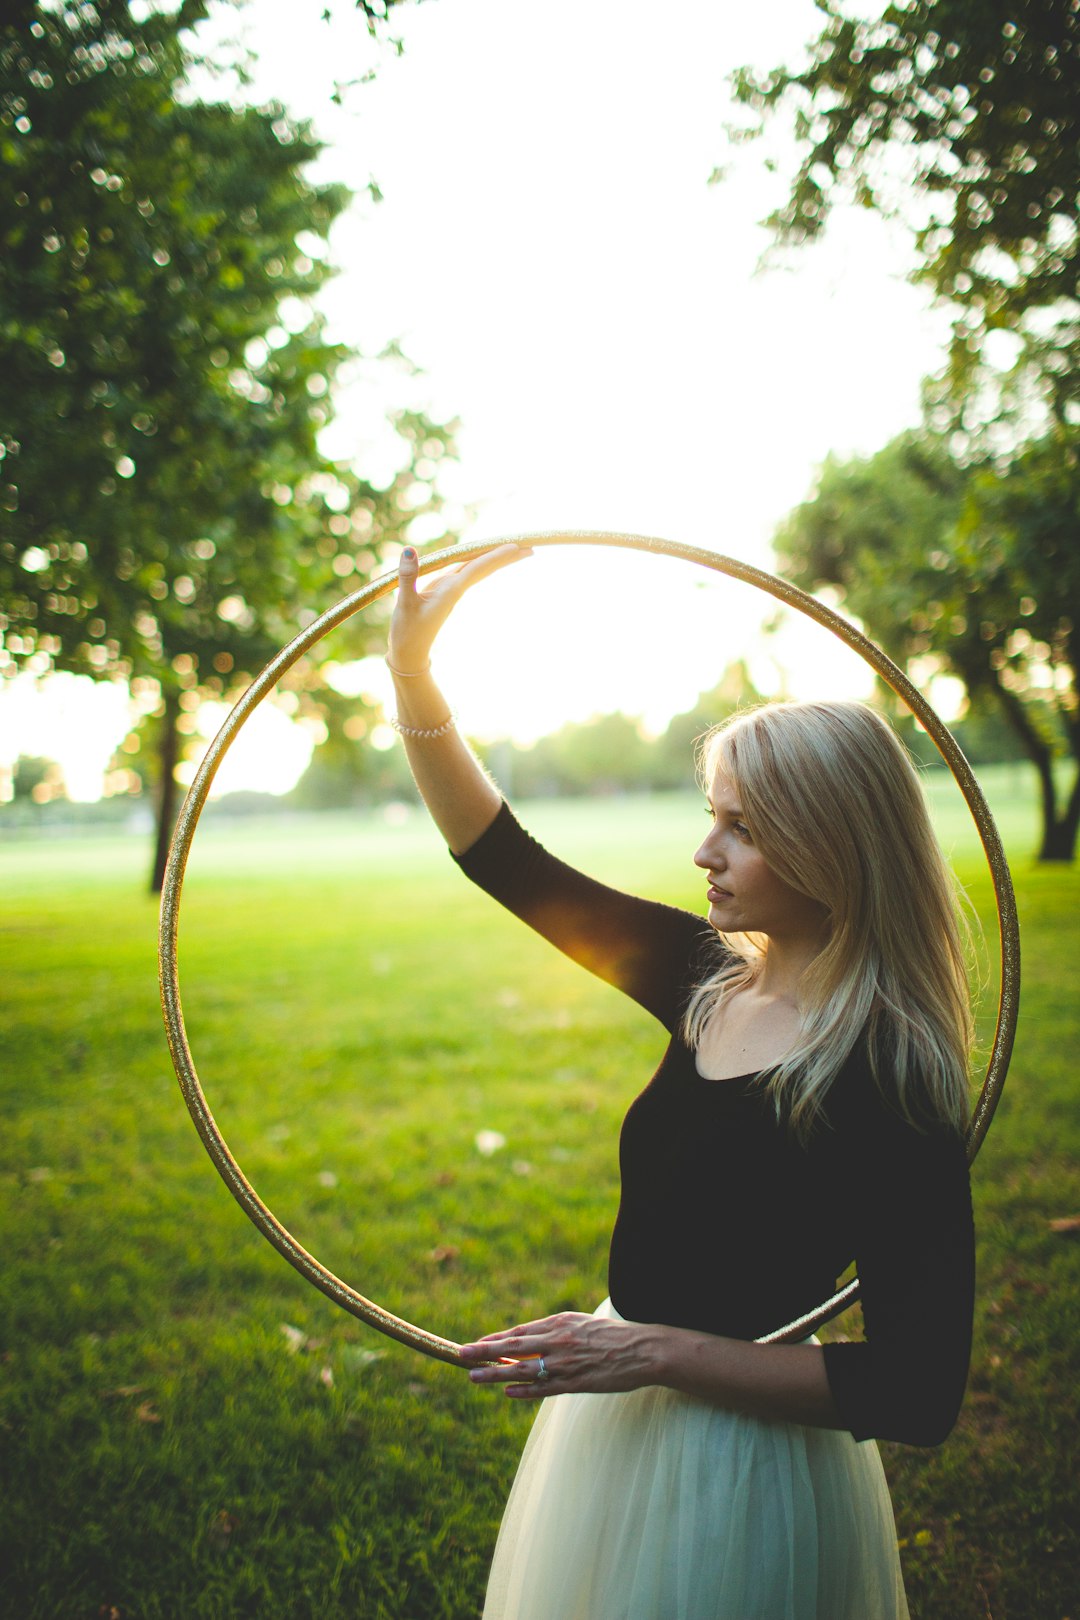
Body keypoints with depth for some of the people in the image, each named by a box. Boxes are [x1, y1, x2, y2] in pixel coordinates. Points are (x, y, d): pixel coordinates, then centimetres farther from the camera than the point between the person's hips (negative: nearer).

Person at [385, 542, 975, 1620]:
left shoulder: (888, 1083, -26)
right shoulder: (711, 977, -6)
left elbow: (918, 1394, -25)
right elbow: (504, 860, -2)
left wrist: (658, 1351, -26)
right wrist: (410, 670, -7)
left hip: (743, 1468, -7)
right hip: (624, 1413, 7)